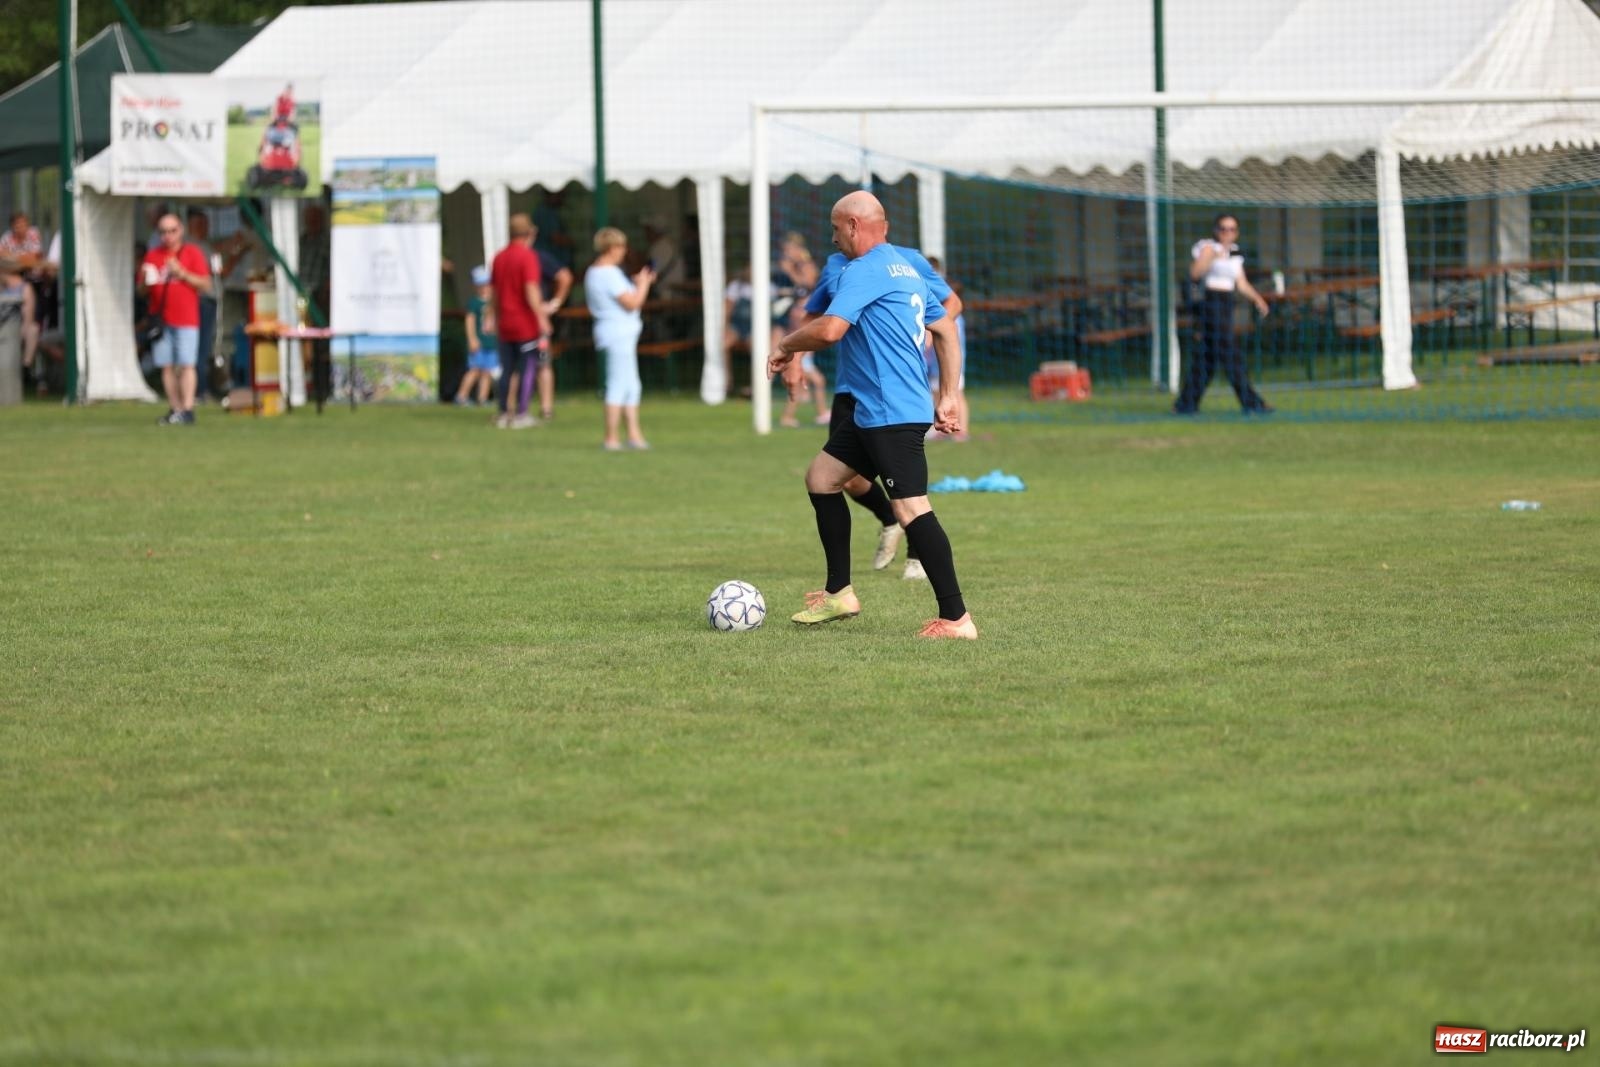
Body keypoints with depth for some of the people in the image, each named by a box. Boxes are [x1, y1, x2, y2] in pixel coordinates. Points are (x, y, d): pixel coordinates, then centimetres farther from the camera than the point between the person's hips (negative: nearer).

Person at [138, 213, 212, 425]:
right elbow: (142, 290, 18)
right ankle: (174, 409, 4)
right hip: (161, 319, 4)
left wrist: (182, 273, -11)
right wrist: (145, 279, -5)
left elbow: (206, 285, -1)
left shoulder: (192, 253, 5)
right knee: (167, 366, 0)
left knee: (186, 365, -11)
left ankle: (187, 410, -14)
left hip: (186, 320, -4)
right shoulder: (152, 256, 15)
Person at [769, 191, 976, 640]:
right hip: (871, 412, 11)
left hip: (893, 415, -11)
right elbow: (946, 331, 21)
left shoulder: (865, 270, -12)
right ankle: (839, 592, 23)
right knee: (821, 478, 19)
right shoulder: (907, 269, 18)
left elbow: (829, 329, -23)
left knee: (911, 507, -14)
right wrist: (947, 398, 20)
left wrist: (786, 346, -4)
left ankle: (956, 618, -16)